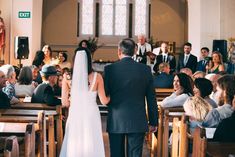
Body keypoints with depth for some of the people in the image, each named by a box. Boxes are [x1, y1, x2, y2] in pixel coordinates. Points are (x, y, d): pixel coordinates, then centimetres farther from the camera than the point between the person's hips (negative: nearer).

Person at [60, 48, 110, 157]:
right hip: (91, 115, -1)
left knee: (74, 145, 10)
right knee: (91, 144, 9)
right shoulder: (97, 77, -6)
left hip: (75, 115, 1)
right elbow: (104, 101, -2)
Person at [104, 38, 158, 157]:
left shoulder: (110, 69, -7)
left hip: (116, 121, -1)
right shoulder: (145, 69, -2)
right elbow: (151, 99, 2)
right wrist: (153, 121, 10)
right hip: (138, 121, 1)